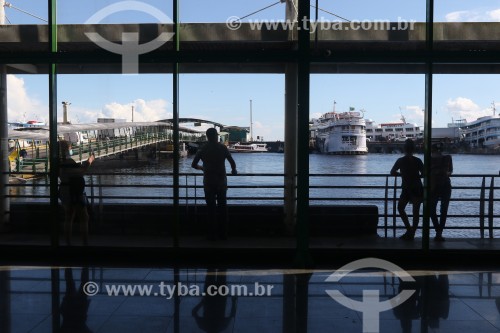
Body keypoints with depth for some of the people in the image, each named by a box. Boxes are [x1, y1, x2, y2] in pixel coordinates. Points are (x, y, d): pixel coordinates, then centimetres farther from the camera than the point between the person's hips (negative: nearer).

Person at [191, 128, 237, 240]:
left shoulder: (202, 150, 0)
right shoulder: (223, 148, -1)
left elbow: (194, 165, 2)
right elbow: (232, 162, -1)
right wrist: (234, 170, 21)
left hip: (208, 182, 0)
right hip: (221, 181, 1)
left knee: (211, 208, 3)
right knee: (222, 207, 10)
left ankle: (213, 235, 4)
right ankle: (223, 234, 13)